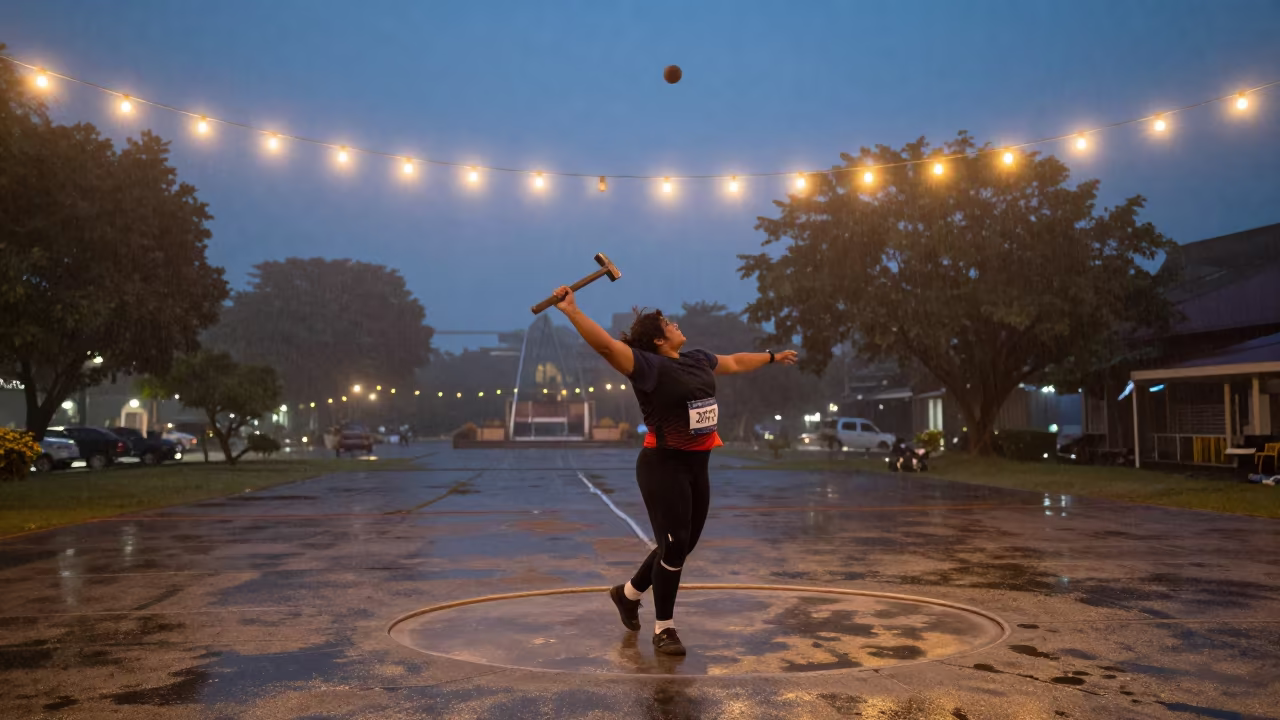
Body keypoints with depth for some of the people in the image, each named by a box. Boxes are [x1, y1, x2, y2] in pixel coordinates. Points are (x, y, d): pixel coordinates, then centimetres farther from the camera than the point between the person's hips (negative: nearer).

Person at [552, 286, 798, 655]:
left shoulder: (698, 360, 11)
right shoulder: (648, 365, -13)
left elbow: (736, 362, 29)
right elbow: (606, 345, -27)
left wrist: (772, 357, 42)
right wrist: (571, 311, -38)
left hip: (696, 466, 8)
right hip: (664, 466, -8)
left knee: (684, 545, 15)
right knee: (674, 546, -4)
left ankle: (628, 593, 37)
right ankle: (664, 629, 13)